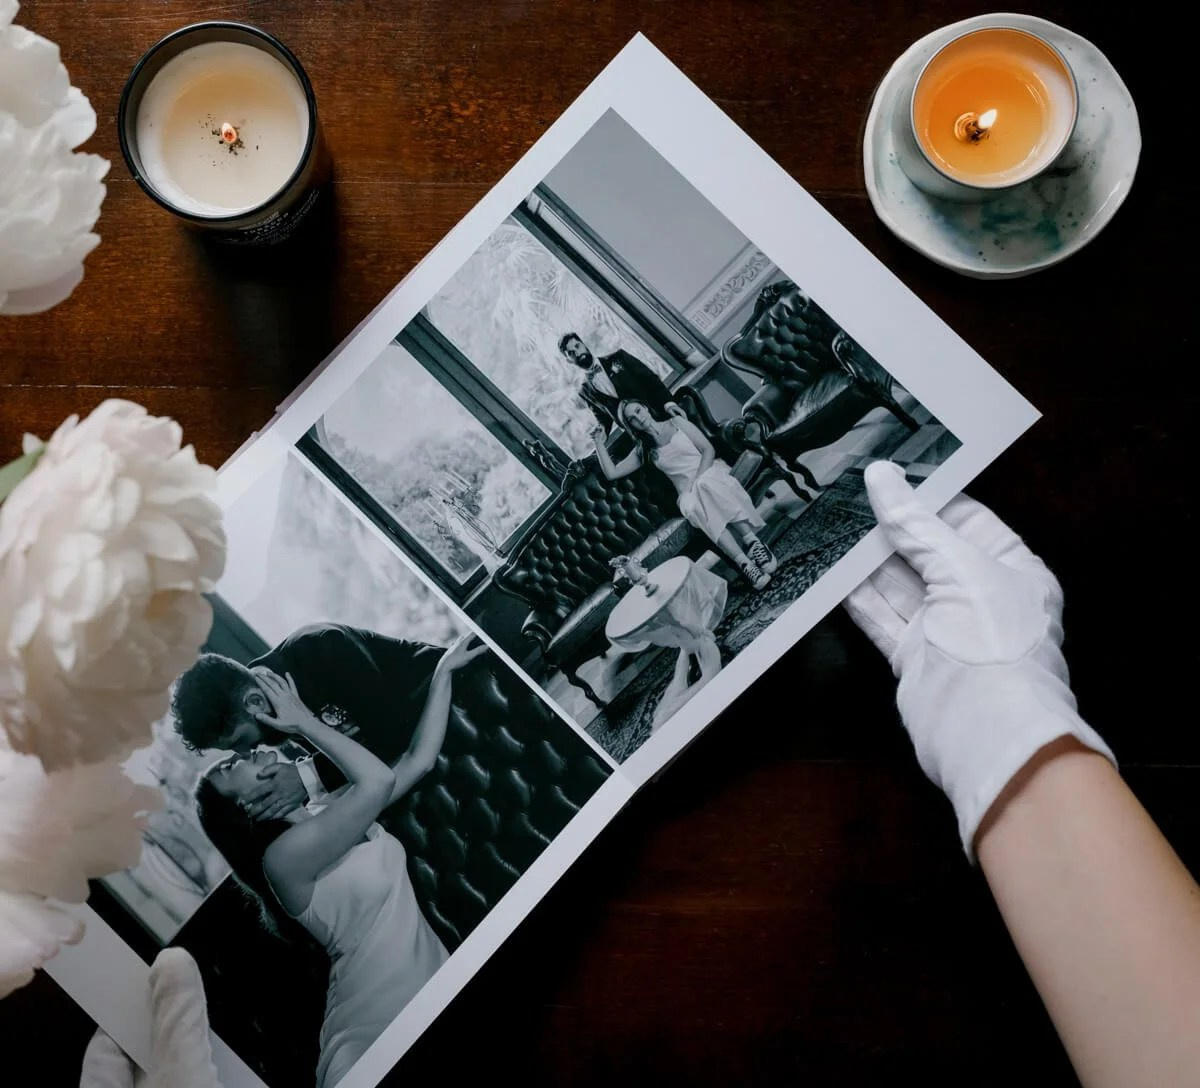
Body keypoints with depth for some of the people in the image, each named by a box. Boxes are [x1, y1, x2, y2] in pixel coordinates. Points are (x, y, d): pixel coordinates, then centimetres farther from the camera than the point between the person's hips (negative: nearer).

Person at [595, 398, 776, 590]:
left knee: (706, 485, -39)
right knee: (694, 506, -36)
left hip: (710, 471, -1)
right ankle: (744, 563, -51)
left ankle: (751, 541, -46)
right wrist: (599, 442, 7)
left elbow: (708, 450, 1)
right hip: (688, 491, 1)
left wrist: (698, 478, -13)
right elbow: (611, 473, 12)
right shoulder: (643, 450, 17)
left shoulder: (675, 423, 10)